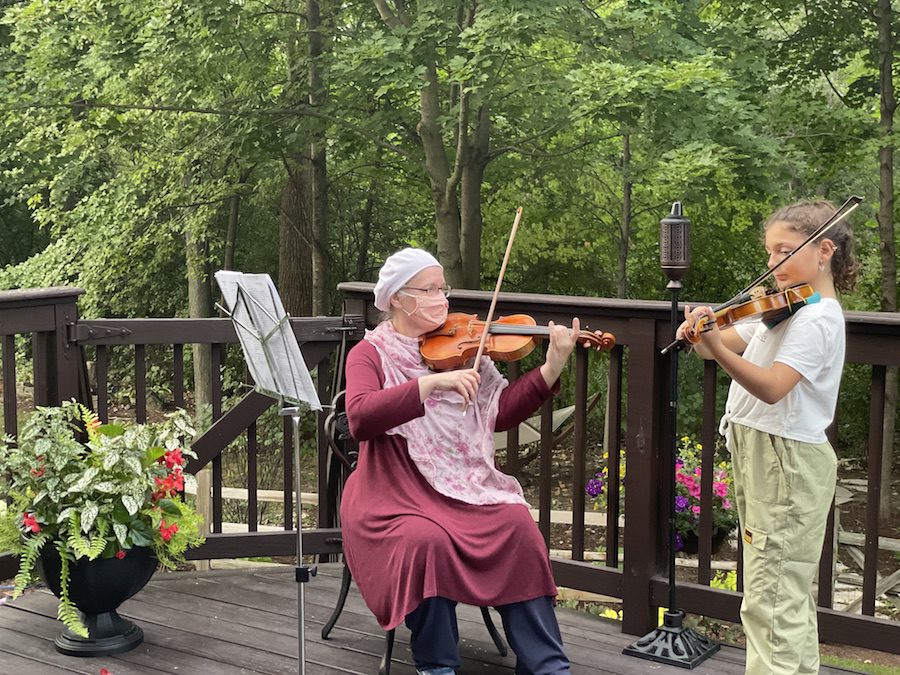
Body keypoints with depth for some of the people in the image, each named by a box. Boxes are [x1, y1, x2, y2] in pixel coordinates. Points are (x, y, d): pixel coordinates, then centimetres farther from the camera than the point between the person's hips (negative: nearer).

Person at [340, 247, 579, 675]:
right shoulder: (370, 354, 0)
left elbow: (500, 413, 5)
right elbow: (360, 418, -20)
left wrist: (552, 368, -5)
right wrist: (432, 383, -28)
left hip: (464, 484, 4)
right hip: (396, 494, -3)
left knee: (518, 527, -24)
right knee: (427, 540, -34)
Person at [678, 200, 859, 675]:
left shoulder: (818, 318, -16)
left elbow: (772, 387, -29)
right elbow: (727, 345, 8)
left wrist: (716, 347, -41)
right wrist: (702, 333, -14)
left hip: (787, 463, -10)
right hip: (764, 457, 10)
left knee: (770, 601, -9)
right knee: (790, 592, 18)